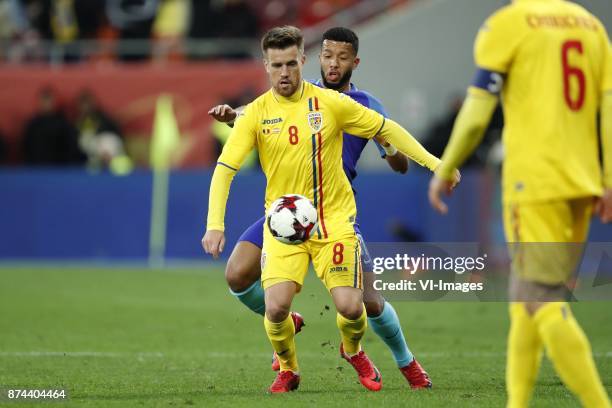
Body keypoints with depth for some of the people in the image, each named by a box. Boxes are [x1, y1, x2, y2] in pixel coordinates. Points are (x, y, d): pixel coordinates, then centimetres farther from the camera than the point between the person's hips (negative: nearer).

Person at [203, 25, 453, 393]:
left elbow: (386, 129, 5)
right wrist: (215, 224, -20)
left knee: (350, 306, -11)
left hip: (334, 218, 0)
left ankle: (353, 350, 26)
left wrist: (431, 161, -2)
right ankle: (288, 369, 13)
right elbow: (224, 169, -8)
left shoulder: (330, 103, -4)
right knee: (277, 305, -17)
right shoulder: (256, 114, -5)